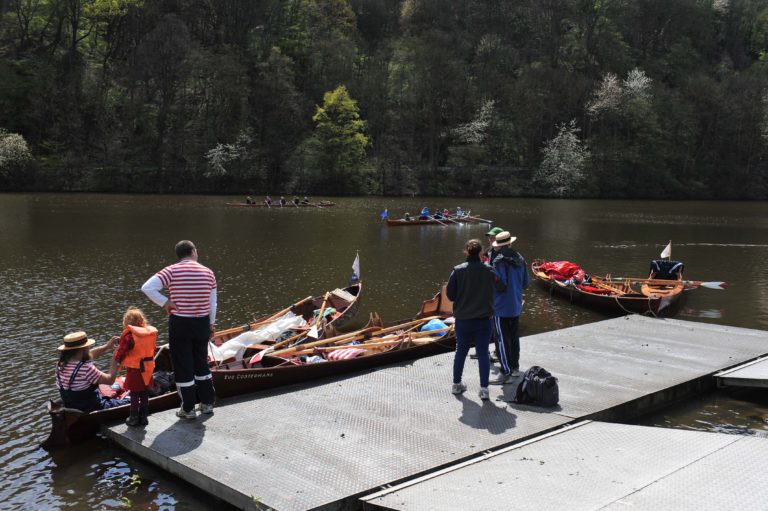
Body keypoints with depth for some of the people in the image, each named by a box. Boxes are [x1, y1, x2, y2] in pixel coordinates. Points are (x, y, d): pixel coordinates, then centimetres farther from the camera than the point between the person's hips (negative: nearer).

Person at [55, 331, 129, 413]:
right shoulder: (85, 368, -31)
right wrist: (115, 360, -12)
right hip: (90, 410, -8)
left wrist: (107, 346, 4)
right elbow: (110, 380, -22)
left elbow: (88, 355, 10)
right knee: (127, 401, 9)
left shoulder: (61, 364, -6)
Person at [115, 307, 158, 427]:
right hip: (148, 368, 5)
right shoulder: (152, 332, 3)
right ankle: (144, 417, 21)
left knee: (134, 394, 6)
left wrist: (117, 360, 7)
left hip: (134, 369, -5)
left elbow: (121, 352, -13)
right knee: (145, 394, 14)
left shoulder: (129, 335, -15)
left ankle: (134, 418, 13)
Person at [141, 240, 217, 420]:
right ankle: (207, 403, 26)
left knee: (183, 366, 7)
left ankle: (188, 409, 13)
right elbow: (212, 303, 5)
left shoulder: (172, 271, -9)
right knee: (202, 363, 20)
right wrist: (211, 324, 15)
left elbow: (147, 287, -20)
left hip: (180, 324, -3)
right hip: (202, 323, 3)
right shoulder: (208, 272, 0)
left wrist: (164, 302, -9)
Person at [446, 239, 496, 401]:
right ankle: (484, 389, 7)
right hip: (484, 319, -1)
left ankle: (457, 384, 28)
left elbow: (450, 295, -7)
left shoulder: (458, 270, -11)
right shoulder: (489, 271, -10)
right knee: (483, 353, 7)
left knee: (461, 351, 17)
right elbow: (495, 294, -2)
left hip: (463, 319, 1)